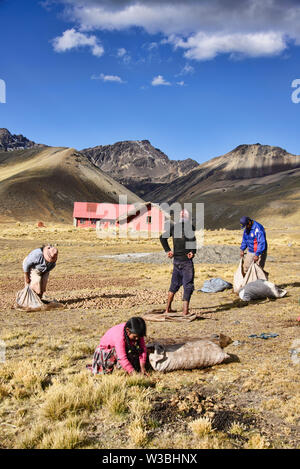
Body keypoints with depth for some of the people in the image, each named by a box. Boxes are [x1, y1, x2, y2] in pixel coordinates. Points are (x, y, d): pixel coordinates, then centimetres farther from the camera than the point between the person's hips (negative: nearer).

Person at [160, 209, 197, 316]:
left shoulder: (173, 226, 7)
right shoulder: (190, 226, -9)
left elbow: (162, 237, 12)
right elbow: (193, 240, -25)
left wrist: (168, 250, 11)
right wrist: (192, 252, -16)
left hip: (176, 260, 6)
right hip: (186, 260, -6)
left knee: (175, 283, 18)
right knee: (188, 285, 1)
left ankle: (168, 308, 23)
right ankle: (185, 310, -2)